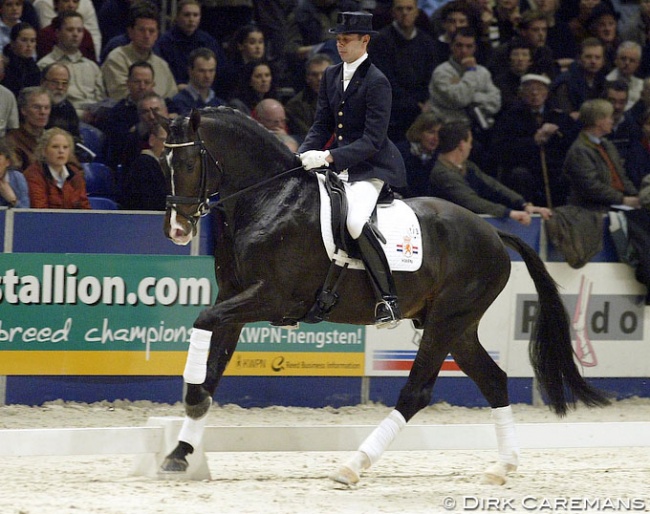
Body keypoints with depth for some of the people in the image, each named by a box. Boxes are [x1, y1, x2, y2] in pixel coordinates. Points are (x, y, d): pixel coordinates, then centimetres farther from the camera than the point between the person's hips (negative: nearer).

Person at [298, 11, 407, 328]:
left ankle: (388, 299, -25)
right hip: (338, 167, 9)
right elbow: (322, 124, 14)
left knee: (355, 223, -33)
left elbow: (372, 140, -19)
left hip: (372, 167, -9)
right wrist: (304, 155, -5)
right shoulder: (331, 76, 10)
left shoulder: (377, 82, -14)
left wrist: (329, 157, -27)